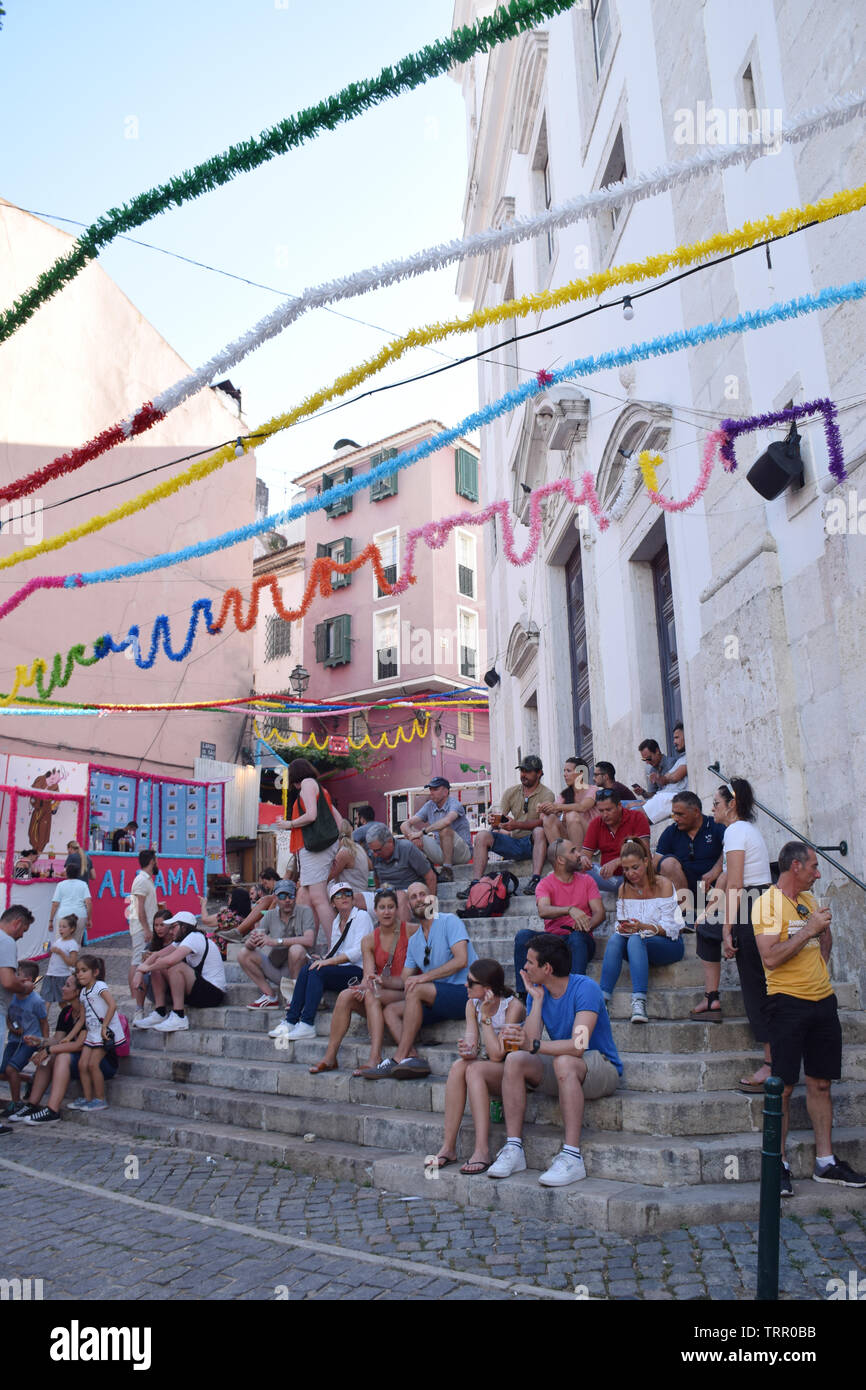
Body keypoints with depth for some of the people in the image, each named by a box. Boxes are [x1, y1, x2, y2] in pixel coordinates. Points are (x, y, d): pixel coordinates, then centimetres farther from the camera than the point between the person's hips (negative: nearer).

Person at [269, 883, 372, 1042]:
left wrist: (327, 961, -19)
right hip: (339, 970, 6)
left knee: (318, 971, -26)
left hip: (359, 971, -6)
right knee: (308, 968, -18)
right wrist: (323, 959, -1)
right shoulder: (336, 921, 19)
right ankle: (291, 1020, -21)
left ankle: (307, 1025, -27)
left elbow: (357, 952, -15)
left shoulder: (362, 916, -3)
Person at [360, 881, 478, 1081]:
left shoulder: (449, 921, -4)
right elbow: (404, 980, 17)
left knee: (416, 990, -28)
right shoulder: (414, 940, 18)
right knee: (391, 1010, -6)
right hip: (438, 1000, 8)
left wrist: (424, 977, -19)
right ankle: (413, 1058, -27)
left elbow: (461, 960, -17)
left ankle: (398, 1060, -24)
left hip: (465, 992, -8)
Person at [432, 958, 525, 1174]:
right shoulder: (472, 1004, 2)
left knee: (475, 1069, -32)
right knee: (458, 1065, -26)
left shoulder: (513, 1006, -16)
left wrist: (486, 1016, -21)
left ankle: (482, 1151, -35)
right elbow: (471, 1047, -8)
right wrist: (466, 1051, -31)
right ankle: (448, 1146, -25)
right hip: (483, 1071, 5)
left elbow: (497, 1055, -21)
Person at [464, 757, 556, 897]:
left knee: (539, 831, -36)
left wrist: (516, 825, -32)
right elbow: (499, 817, 5)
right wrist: (494, 820, -22)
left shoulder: (547, 794, -2)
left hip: (533, 843, -4)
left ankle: (535, 879, -44)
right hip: (513, 842, 4)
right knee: (482, 836, -17)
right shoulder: (510, 792, 12)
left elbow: (542, 822, -17)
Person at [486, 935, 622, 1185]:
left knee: (563, 1062, -37)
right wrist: (537, 999, -14)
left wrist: (534, 1045, -40)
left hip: (602, 1068, -6)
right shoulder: (536, 991, 2)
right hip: (560, 1071, 6)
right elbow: (529, 1042, -11)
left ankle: (572, 1156, -33)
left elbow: (578, 1044, -31)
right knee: (514, 1060, -18)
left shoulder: (585, 988, -18)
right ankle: (514, 1149, -15)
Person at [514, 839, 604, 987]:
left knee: (577, 937, -35)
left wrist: (586, 926, -21)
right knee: (523, 936, -27)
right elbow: (543, 911, -16)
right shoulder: (545, 884, 4)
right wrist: (570, 910, -35)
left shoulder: (586, 880, 12)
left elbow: (599, 913, 2)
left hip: (579, 941, 0)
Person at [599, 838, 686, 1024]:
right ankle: (604, 998, -38)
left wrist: (643, 926, -31)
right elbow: (621, 923, 5)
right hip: (637, 944, 4)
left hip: (669, 944, -4)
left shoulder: (663, 884, -8)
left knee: (636, 940, -36)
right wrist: (622, 928, -19)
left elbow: (667, 927, -12)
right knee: (615, 939, -30)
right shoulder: (624, 890, 7)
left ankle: (639, 1002, -47)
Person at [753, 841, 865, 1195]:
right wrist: (808, 929, -18)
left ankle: (825, 1162, 21)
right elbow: (770, 957, -20)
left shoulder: (809, 899, 13)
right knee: (784, 1087, -2)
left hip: (823, 1000, 7)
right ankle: (778, 1166, 8)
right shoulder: (767, 902, -10)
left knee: (821, 1083, 12)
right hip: (788, 1003, -7)